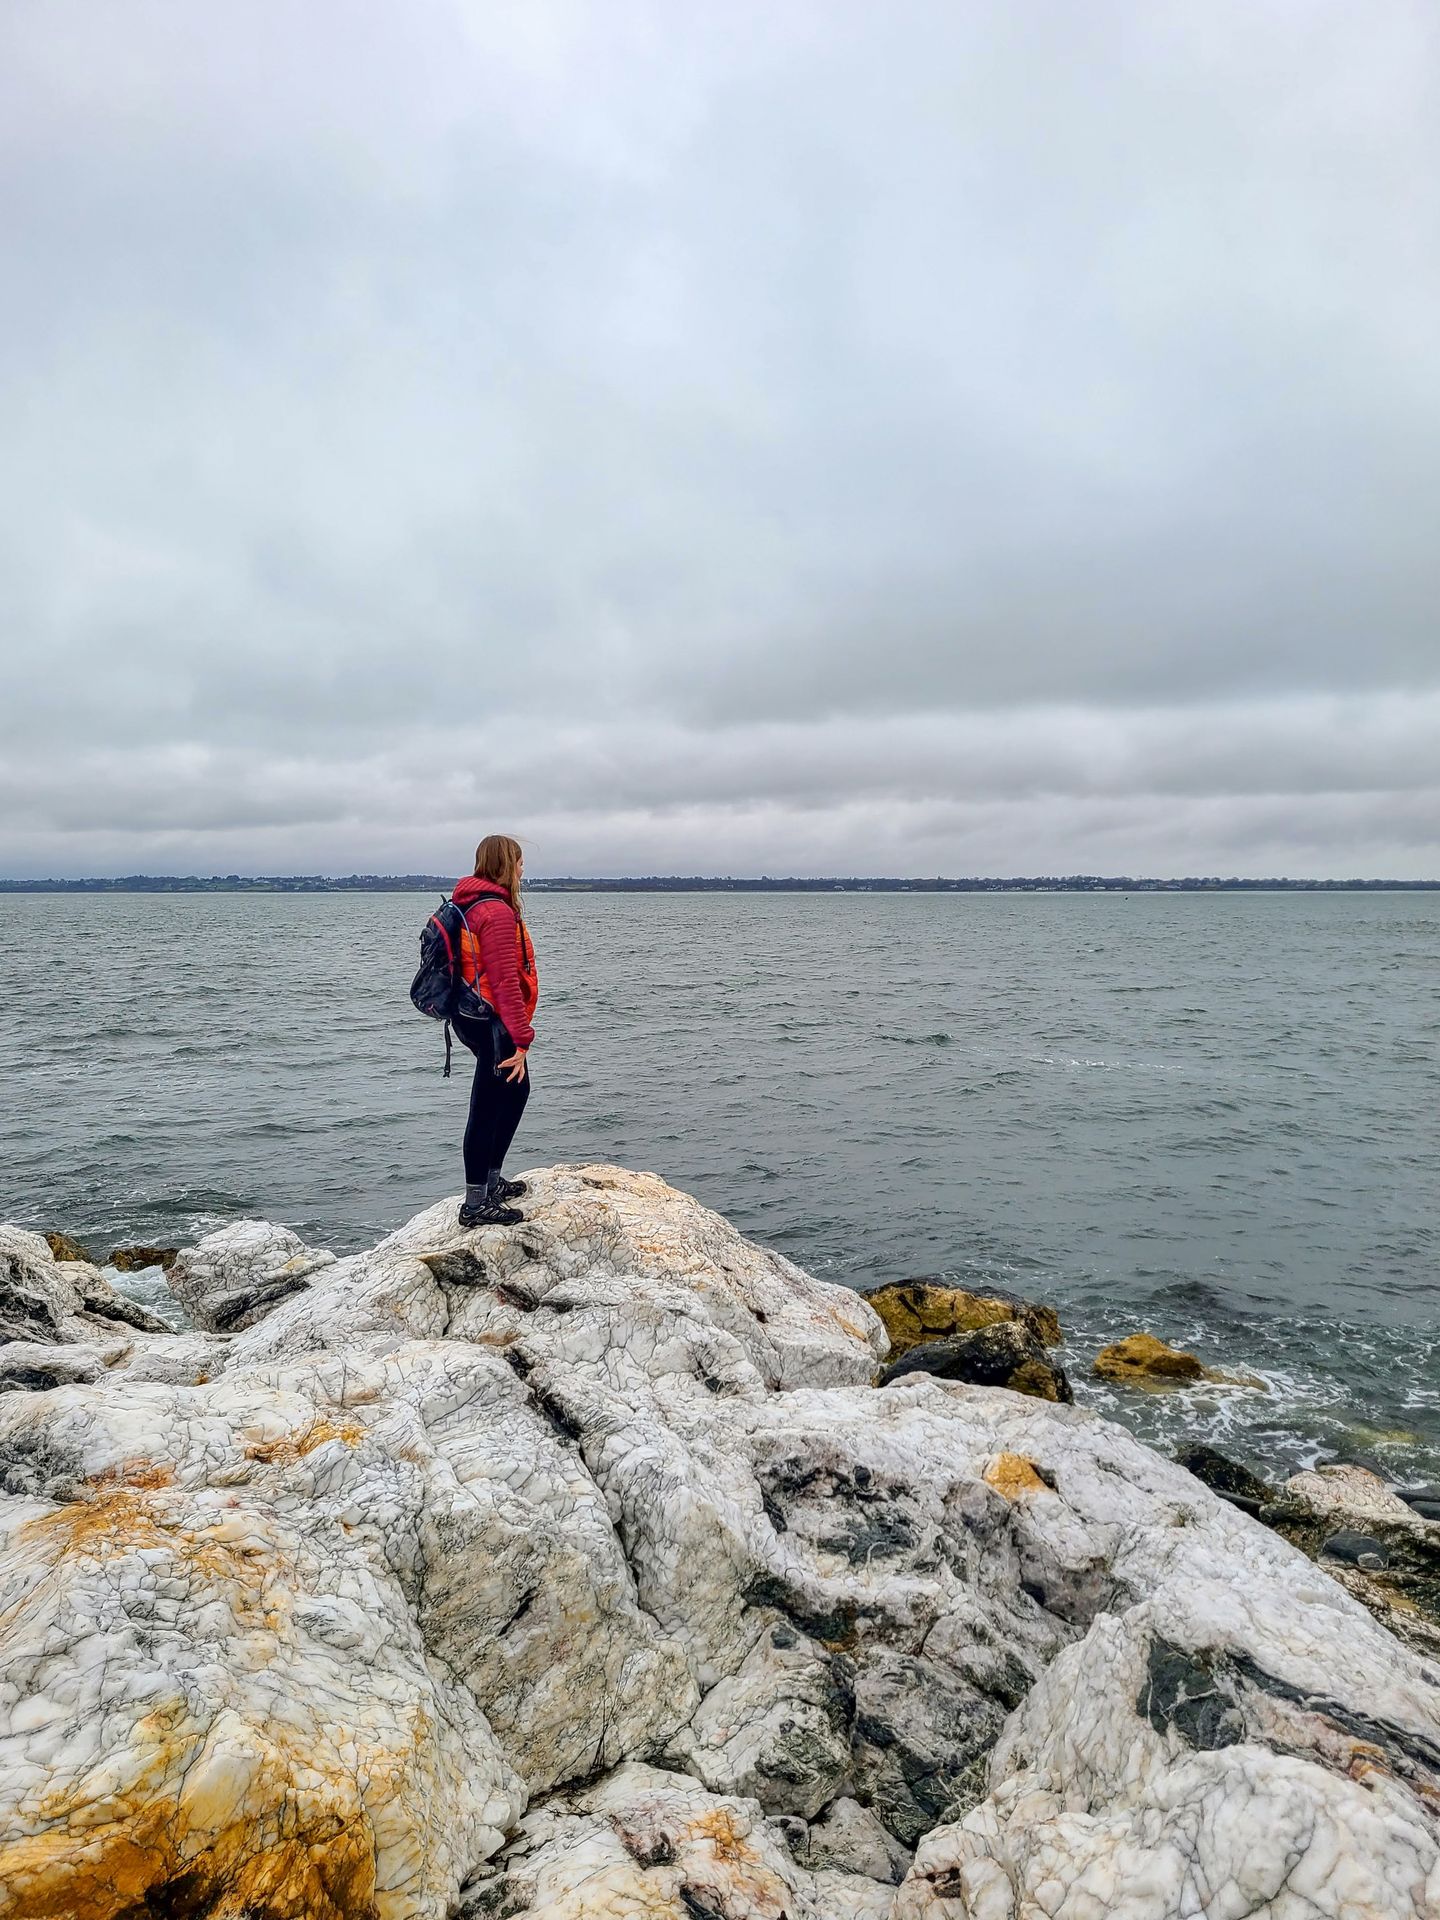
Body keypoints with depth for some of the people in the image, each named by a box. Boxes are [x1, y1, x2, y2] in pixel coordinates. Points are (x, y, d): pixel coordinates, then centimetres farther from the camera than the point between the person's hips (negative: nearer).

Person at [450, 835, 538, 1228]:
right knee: (487, 1110, -3)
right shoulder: (497, 912, -18)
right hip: (492, 1023, -11)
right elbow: (505, 982, -22)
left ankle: (492, 1181, 33)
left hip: (472, 1016, 11)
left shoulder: (471, 906, 13)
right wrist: (521, 1039, -20)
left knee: (515, 1091, 23)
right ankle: (475, 1205, 5)